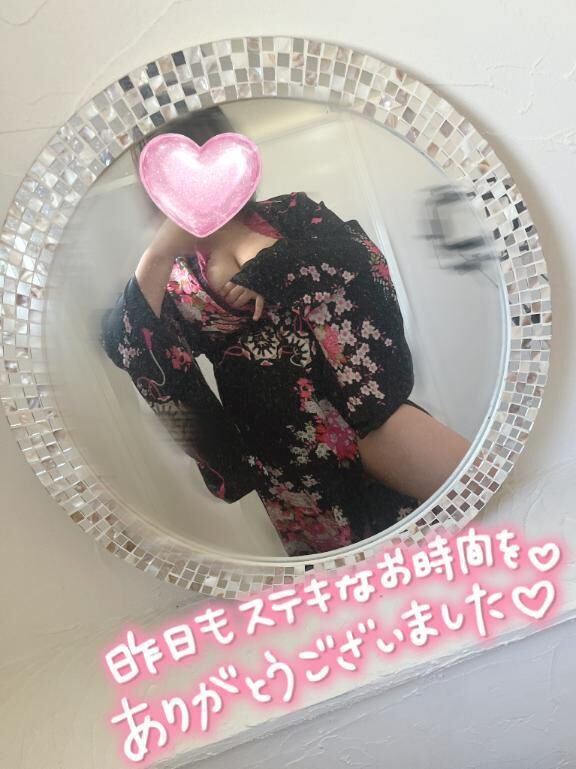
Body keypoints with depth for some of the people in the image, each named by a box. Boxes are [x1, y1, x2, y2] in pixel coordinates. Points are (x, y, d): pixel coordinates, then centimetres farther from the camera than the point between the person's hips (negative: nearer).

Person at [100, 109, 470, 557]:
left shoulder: (288, 211, 16)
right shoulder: (173, 276, 15)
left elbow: (358, 252, -1)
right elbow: (121, 346, -1)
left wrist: (269, 273, -8)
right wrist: (159, 253, -10)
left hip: (361, 398, 1)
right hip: (277, 431, 0)